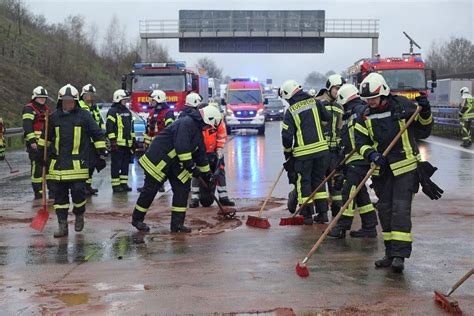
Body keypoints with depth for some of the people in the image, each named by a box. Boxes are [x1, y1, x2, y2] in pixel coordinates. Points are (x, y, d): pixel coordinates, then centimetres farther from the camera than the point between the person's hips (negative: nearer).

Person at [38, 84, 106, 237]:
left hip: (78, 163, -3)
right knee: (60, 194, 5)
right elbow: (45, 136, 21)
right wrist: (41, 152, 21)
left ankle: (79, 215, 21)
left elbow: (97, 134, 2)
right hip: (58, 161, 3)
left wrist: (101, 152, -1)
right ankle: (62, 225, 11)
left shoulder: (84, 115, -1)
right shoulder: (54, 117, 8)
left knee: (78, 191, -8)